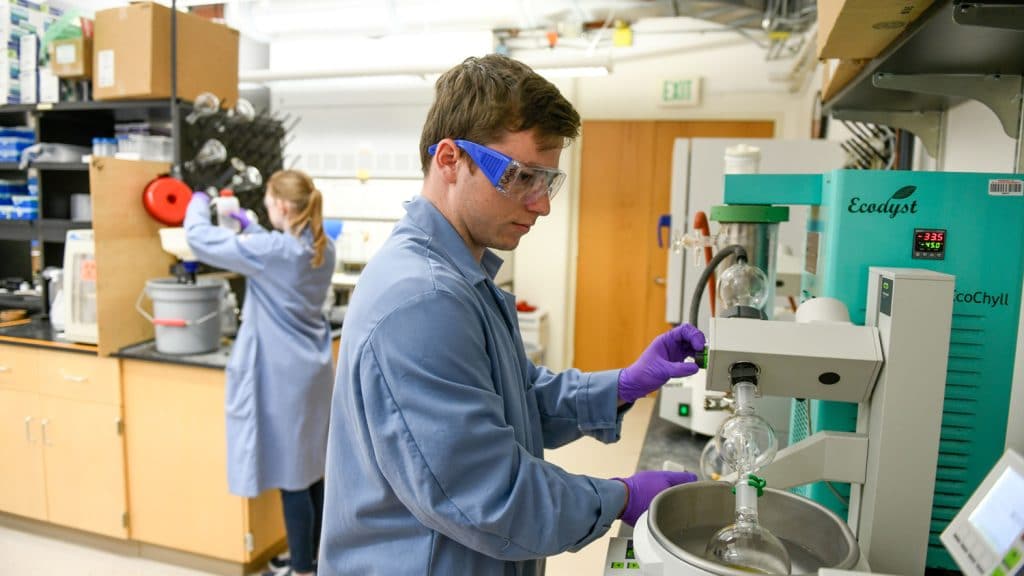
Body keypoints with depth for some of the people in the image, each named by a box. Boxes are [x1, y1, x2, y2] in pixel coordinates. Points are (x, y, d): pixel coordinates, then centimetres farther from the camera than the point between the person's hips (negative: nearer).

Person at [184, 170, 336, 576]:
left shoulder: (272, 250, -19)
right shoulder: (322, 248, 4)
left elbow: (199, 238, -9)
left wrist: (198, 204, 10)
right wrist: (250, 227, 28)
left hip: (284, 375, -8)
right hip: (312, 370, 8)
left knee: (290, 474, 3)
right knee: (310, 469, 17)